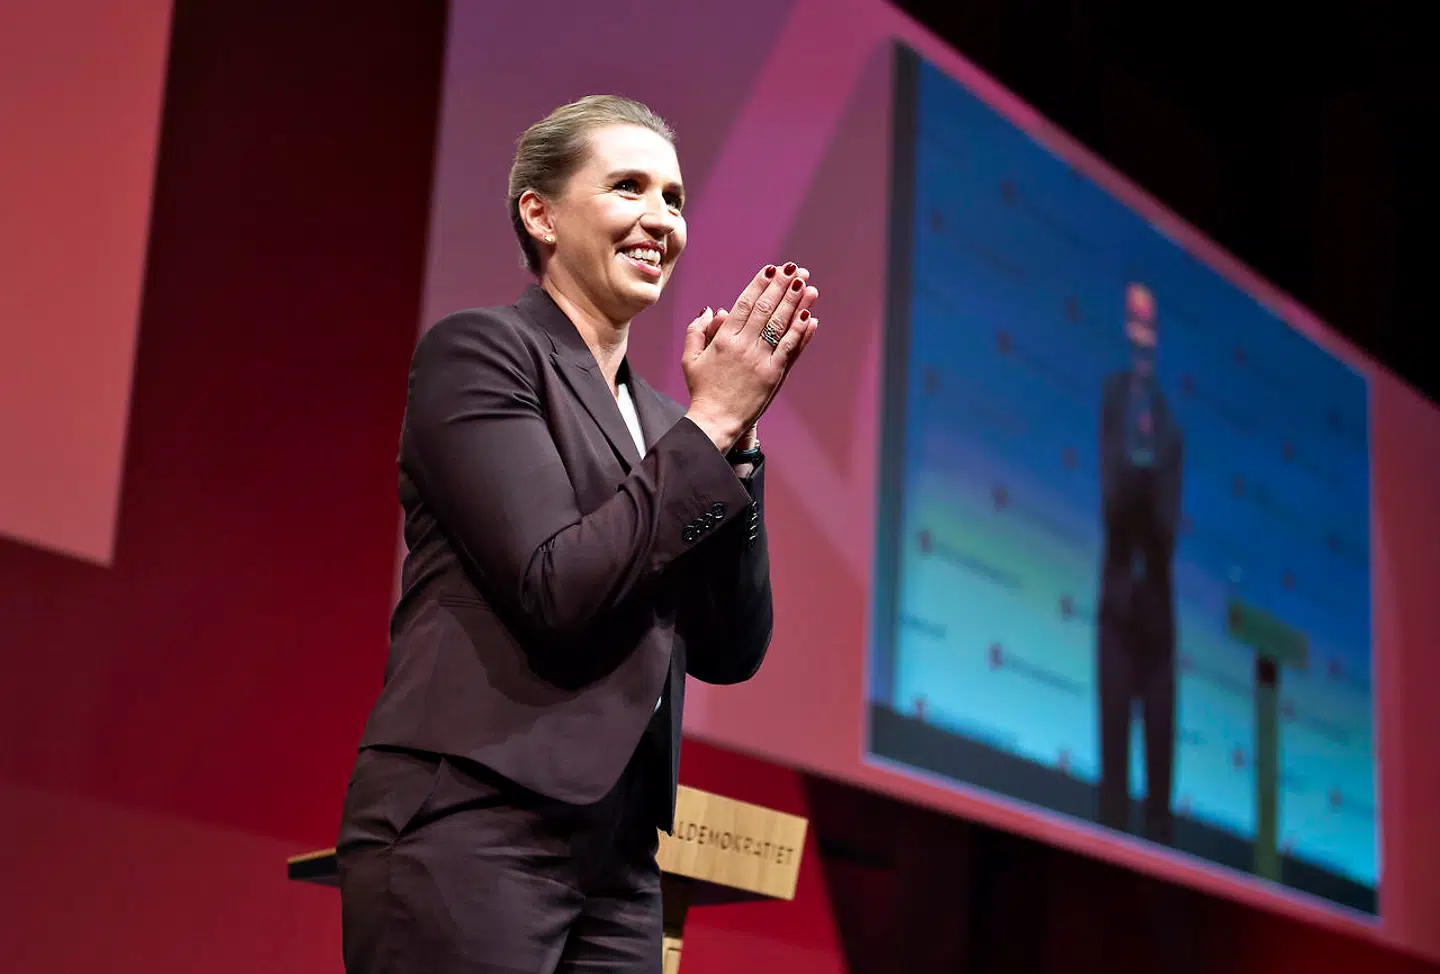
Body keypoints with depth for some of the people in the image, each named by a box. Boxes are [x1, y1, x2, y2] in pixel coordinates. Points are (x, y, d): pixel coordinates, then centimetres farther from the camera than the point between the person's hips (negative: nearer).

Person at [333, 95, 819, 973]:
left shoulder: (657, 418, 16)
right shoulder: (477, 350, -3)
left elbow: (730, 651, 8)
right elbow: (556, 587, -14)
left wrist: (733, 433, -1)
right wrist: (709, 424, -8)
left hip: (617, 858, 7)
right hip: (469, 833, -6)